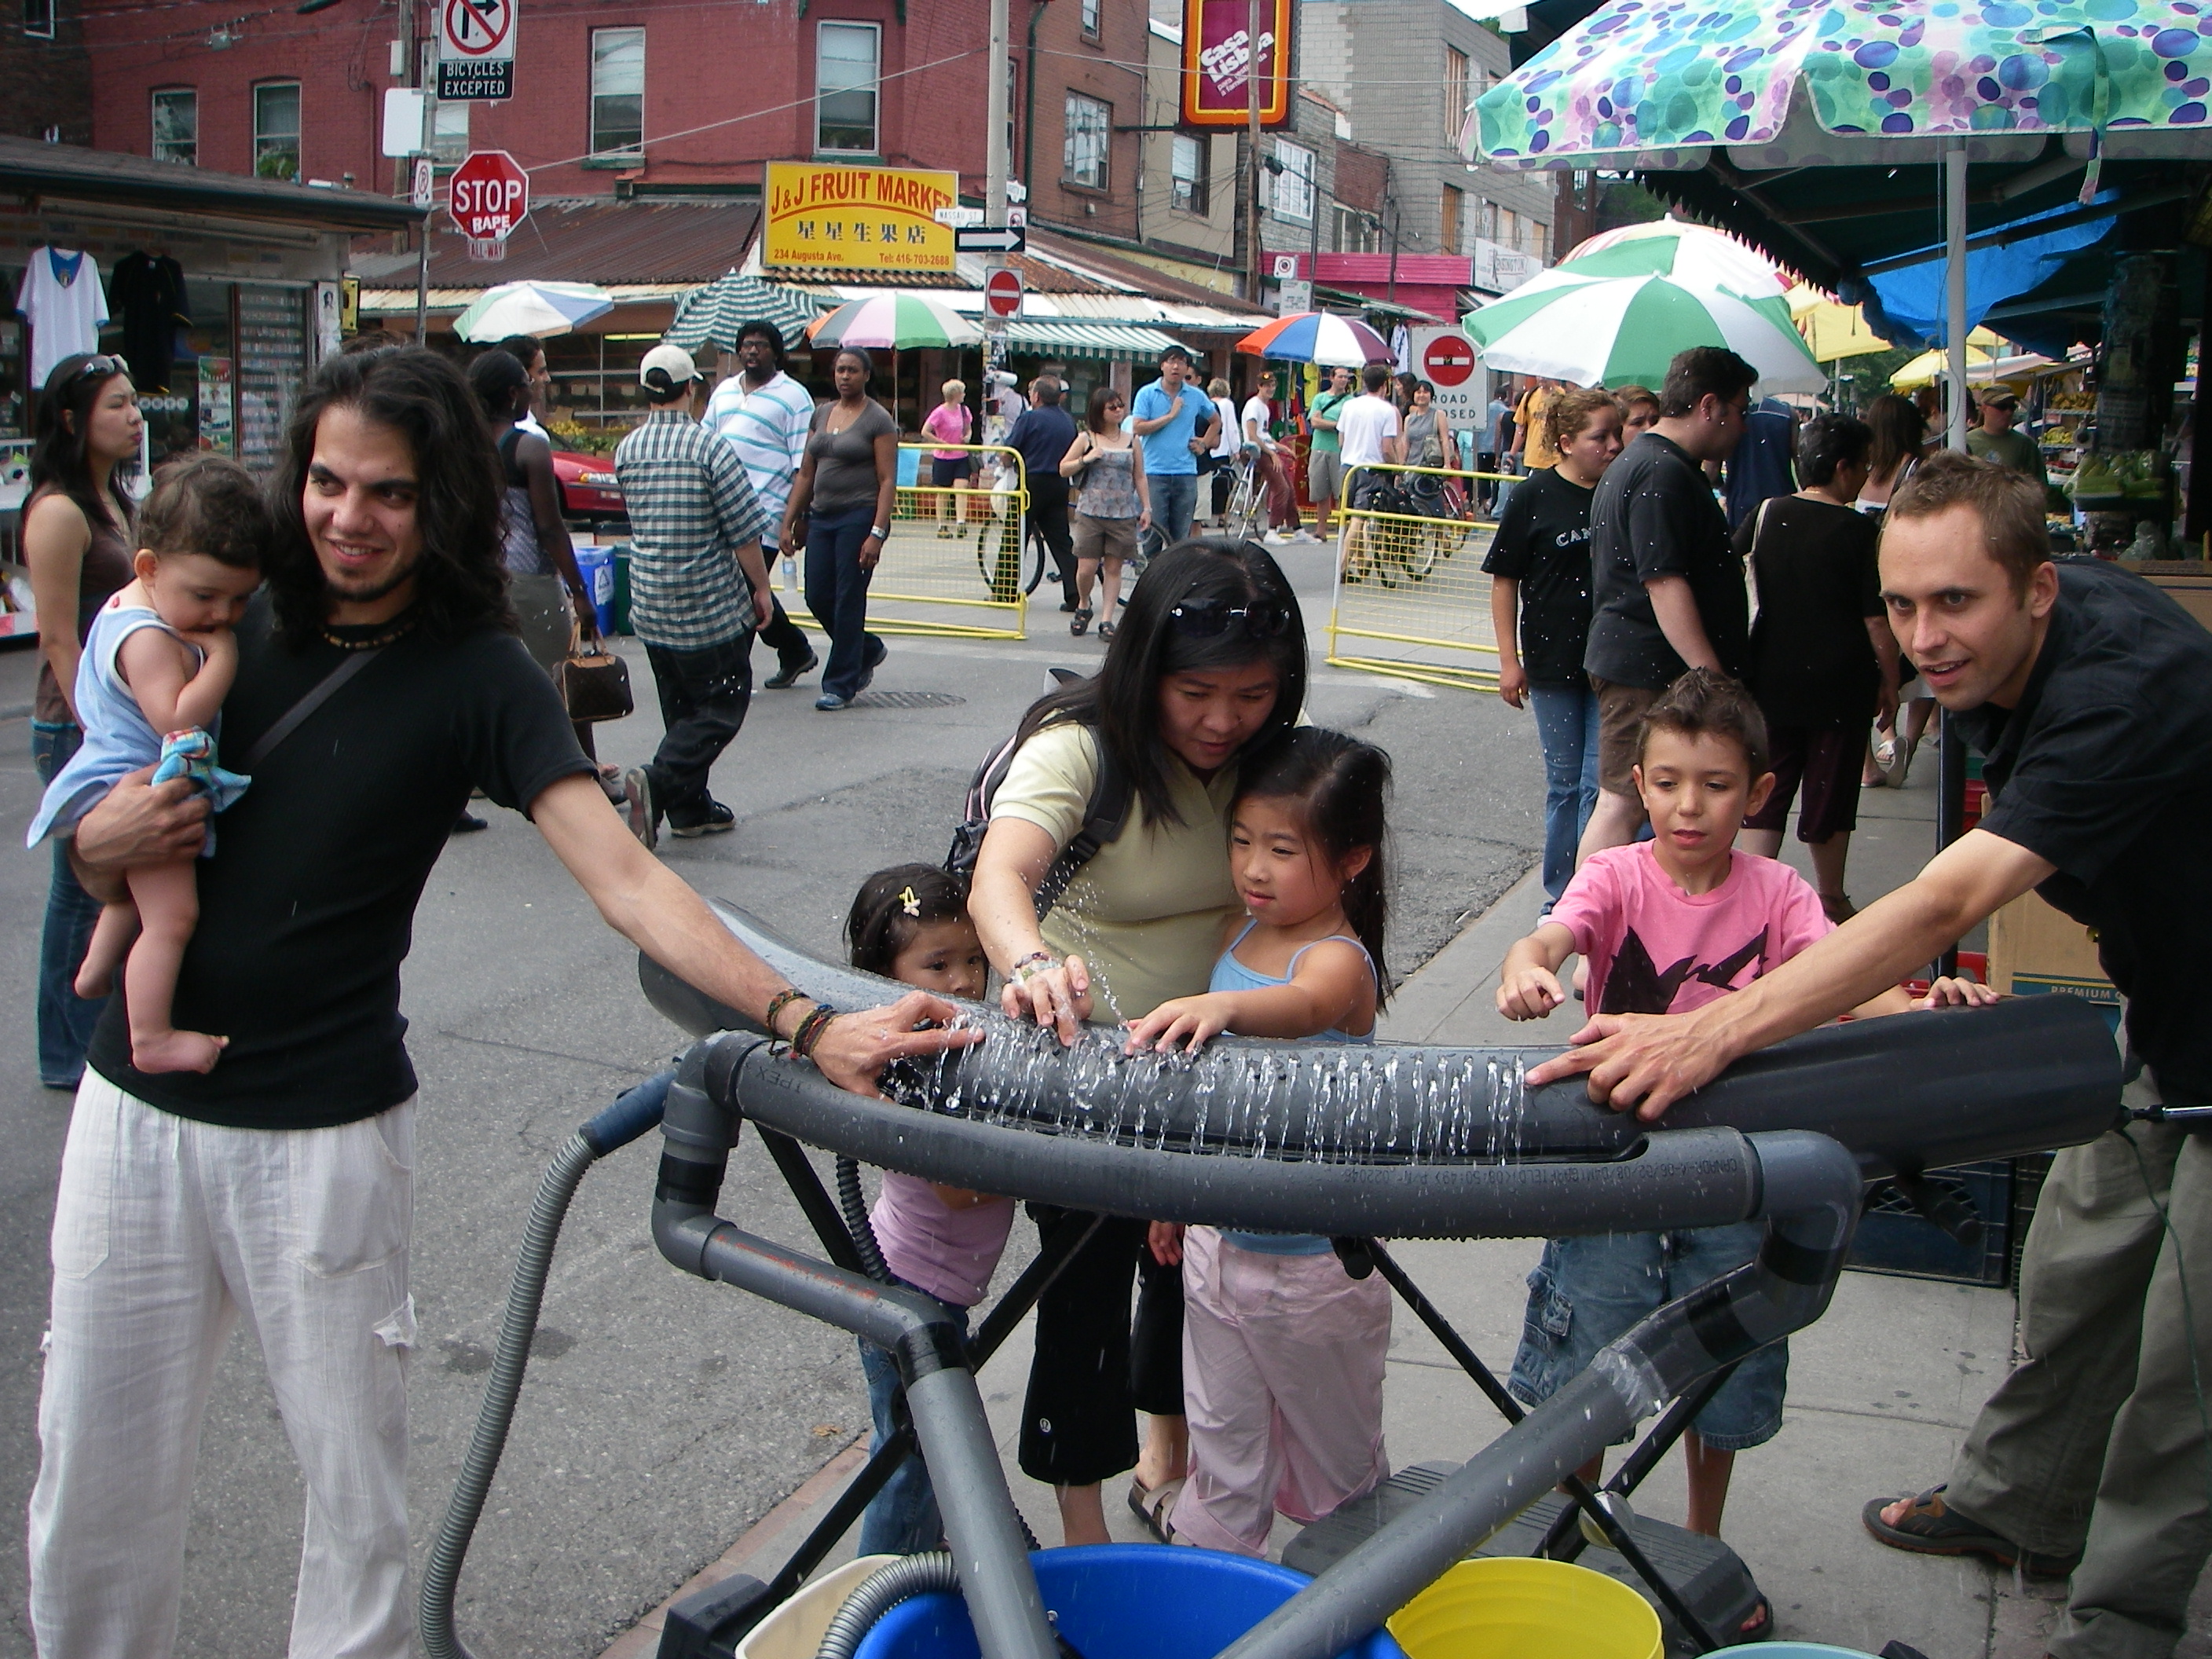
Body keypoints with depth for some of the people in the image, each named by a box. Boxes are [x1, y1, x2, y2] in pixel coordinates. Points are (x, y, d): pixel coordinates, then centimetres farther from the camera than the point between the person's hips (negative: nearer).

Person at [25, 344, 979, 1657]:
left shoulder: (477, 677, -7)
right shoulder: (234, 624, 4)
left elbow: (627, 880, -19)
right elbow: (98, 848, 15)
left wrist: (805, 1020, -31)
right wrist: (108, 838, -10)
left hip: (323, 1134, -3)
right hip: (134, 1106, 4)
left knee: (358, 1494, 6)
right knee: (95, 1490, 14)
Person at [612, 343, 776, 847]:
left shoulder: (626, 450, 4)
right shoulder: (709, 447, -14)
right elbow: (743, 530, -13)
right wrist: (761, 587, 0)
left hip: (649, 607, 6)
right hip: (710, 606, -6)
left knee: (681, 708, 17)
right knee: (722, 706, 2)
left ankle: (690, 809, 20)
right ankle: (656, 782, -16)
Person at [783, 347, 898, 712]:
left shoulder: (878, 420, -5)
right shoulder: (821, 414, 13)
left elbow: (888, 481, -10)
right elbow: (806, 473, 16)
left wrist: (877, 534, -18)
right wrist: (790, 521, 10)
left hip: (859, 517, -6)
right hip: (821, 517, 7)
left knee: (848, 602, -3)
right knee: (818, 598, 5)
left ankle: (840, 686, 7)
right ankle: (870, 651, 29)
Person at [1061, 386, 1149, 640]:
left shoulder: (1132, 442, 10)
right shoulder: (1086, 439, 5)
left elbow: (1140, 478, 13)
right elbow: (1063, 470, 6)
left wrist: (1146, 507, 6)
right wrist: (1085, 459, -11)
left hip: (1123, 514, 1)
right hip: (1090, 512, -1)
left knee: (1113, 568, 1)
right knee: (1087, 567, -5)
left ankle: (1107, 620, 5)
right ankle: (1083, 607, 21)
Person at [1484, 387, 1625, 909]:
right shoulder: (1534, 498, -4)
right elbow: (1504, 579, -1)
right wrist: (1509, 659, -5)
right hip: (1553, 663, -1)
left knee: (1601, 781, -2)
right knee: (1563, 782, 9)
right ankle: (1559, 895, 20)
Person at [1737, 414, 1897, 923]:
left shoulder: (1767, 514, -1)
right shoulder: (1857, 531, -12)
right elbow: (1878, 619, -11)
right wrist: (1889, 680, 1)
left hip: (1771, 680, 3)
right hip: (1840, 685, -3)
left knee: (1766, 790, 7)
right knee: (1830, 791, 10)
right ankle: (1831, 901, 24)